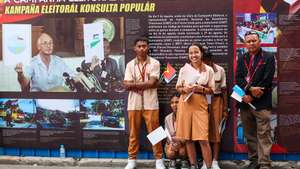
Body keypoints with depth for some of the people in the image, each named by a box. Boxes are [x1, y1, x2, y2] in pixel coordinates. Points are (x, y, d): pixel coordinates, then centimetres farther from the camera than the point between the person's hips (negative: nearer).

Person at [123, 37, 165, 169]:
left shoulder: (154, 63, -1)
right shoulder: (130, 65, 5)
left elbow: (152, 83, -12)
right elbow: (127, 85, -4)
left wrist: (135, 84, -8)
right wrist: (146, 84, -10)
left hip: (150, 103, -2)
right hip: (134, 103, 2)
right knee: (133, 132, 9)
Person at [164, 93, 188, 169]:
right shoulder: (167, 118, -4)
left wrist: (181, 141, -30)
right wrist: (172, 143, -21)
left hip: (184, 142, -1)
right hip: (171, 142, 2)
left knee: (182, 151, -33)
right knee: (170, 153, -30)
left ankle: (184, 161, 2)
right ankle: (173, 161, 6)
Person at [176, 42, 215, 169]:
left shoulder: (209, 70, 2)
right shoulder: (183, 69, 5)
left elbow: (211, 90, 5)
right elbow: (178, 88, 10)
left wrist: (201, 89, -14)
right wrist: (185, 89, -12)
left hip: (200, 104, -2)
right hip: (185, 103, 2)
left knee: (203, 138, -9)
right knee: (188, 138, 6)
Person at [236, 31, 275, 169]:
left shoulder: (268, 57, 1)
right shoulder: (242, 59, 14)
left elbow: (267, 80, -9)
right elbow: (238, 78, 3)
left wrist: (251, 96, -12)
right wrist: (250, 89, -15)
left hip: (261, 103, -5)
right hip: (245, 102, 5)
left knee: (263, 134, -6)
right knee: (250, 135, 11)